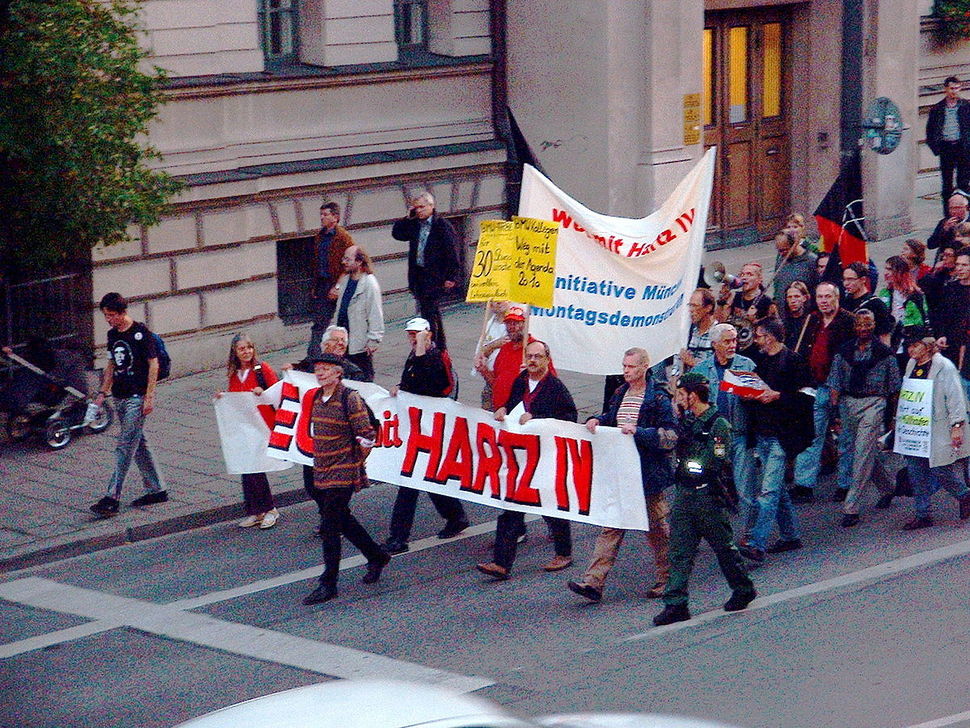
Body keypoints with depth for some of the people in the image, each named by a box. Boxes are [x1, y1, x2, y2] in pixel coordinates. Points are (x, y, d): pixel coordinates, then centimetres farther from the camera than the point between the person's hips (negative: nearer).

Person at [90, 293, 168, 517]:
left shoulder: (140, 333, -11)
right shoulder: (112, 334, 11)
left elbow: (153, 364, -11)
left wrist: (149, 397, -16)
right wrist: (103, 392, 15)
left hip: (136, 398, -8)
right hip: (119, 397, 8)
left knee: (125, 446, -10)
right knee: (139, 444, 13)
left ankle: (112, 498, -13)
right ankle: (156, 489, 23)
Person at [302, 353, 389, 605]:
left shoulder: (350, 399, -15)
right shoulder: (317, 398, 8)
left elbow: (367, 435, -13)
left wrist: (356, 462, -4)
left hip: (342, 474, -8)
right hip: (320, 473, 8)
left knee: (330, 527, -8)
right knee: (342, 520, 17)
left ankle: (328, 585, -3)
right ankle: (377, 557, 37)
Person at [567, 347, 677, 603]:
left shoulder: (657, 398, -11)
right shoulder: (620, 394, 10)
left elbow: (671, 436, -16)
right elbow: (611, 418, 26)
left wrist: (638, 432, -25)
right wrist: (596, 420, 4)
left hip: (648, 473, -6)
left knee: (656, 527, 8)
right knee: (611, 525, 0)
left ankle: (667, 579, 25)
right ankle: (593, 582, -6)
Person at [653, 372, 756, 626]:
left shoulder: (718, 424, -13)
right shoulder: (686, 420, 10)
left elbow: (716, 462, -20)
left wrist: (692, 443, -18)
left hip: (708, 494, -7)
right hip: (684, 493, 7)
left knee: (723, 546, 8)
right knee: (679, 550, 1)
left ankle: (744, 590, 28)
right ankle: (675, 604, 0)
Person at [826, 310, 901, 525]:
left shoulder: (884, 352, -1)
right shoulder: (844, 351, 7)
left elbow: (894, 385, 5)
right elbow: (836, 382, 7)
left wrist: (893, 414, 6)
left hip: (873, 403, -4)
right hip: (848, 401, 4)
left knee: (863, 454, -11)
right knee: (868, 452, 13)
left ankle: (851, 508, -11)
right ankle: (888, 487, 39)